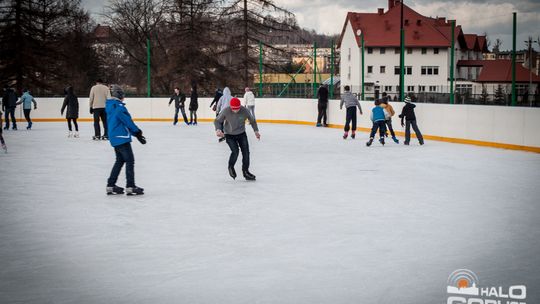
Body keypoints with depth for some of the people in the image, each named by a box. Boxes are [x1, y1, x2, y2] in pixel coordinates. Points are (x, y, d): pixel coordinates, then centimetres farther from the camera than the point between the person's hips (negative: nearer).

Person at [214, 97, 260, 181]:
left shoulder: (245, 111, -20)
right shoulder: (226, 111, -23)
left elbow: (252, 120, 0)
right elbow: (217, 121, -10)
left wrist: (256, 131, 5)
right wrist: (218, 129, -28)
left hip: (241, 134, 2)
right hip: (229, 135, -2)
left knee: (246, 152, -1)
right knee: (235, 151, -17)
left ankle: (245, 171, 20)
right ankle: (231, 167, 12)